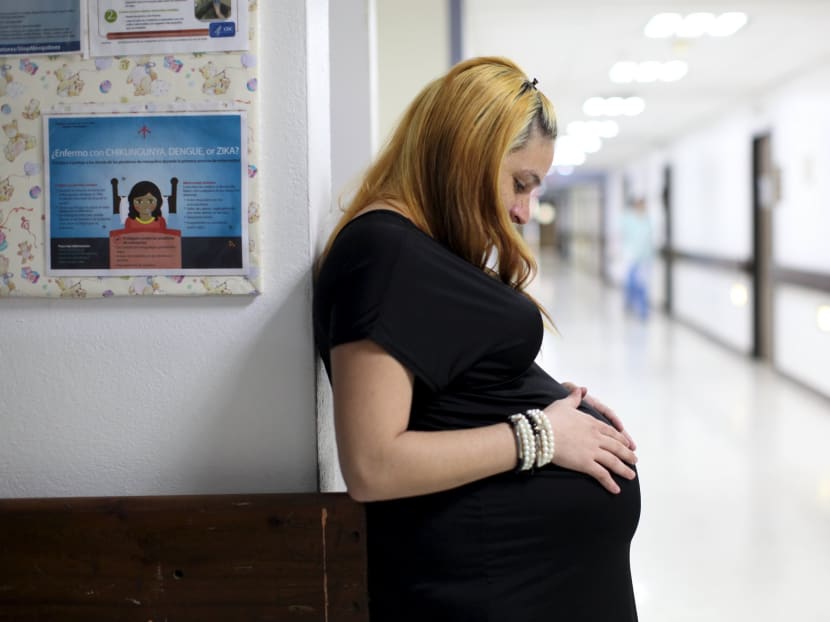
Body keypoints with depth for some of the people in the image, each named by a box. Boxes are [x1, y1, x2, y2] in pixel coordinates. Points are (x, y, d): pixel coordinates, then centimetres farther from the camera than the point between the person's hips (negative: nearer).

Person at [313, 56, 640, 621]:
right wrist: (538, 435, -18)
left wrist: (544, 398, 3)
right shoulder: (384, 252, -17)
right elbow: (373, 465, -24)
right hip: (496, 575, -10)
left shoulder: (429, 250, 14)